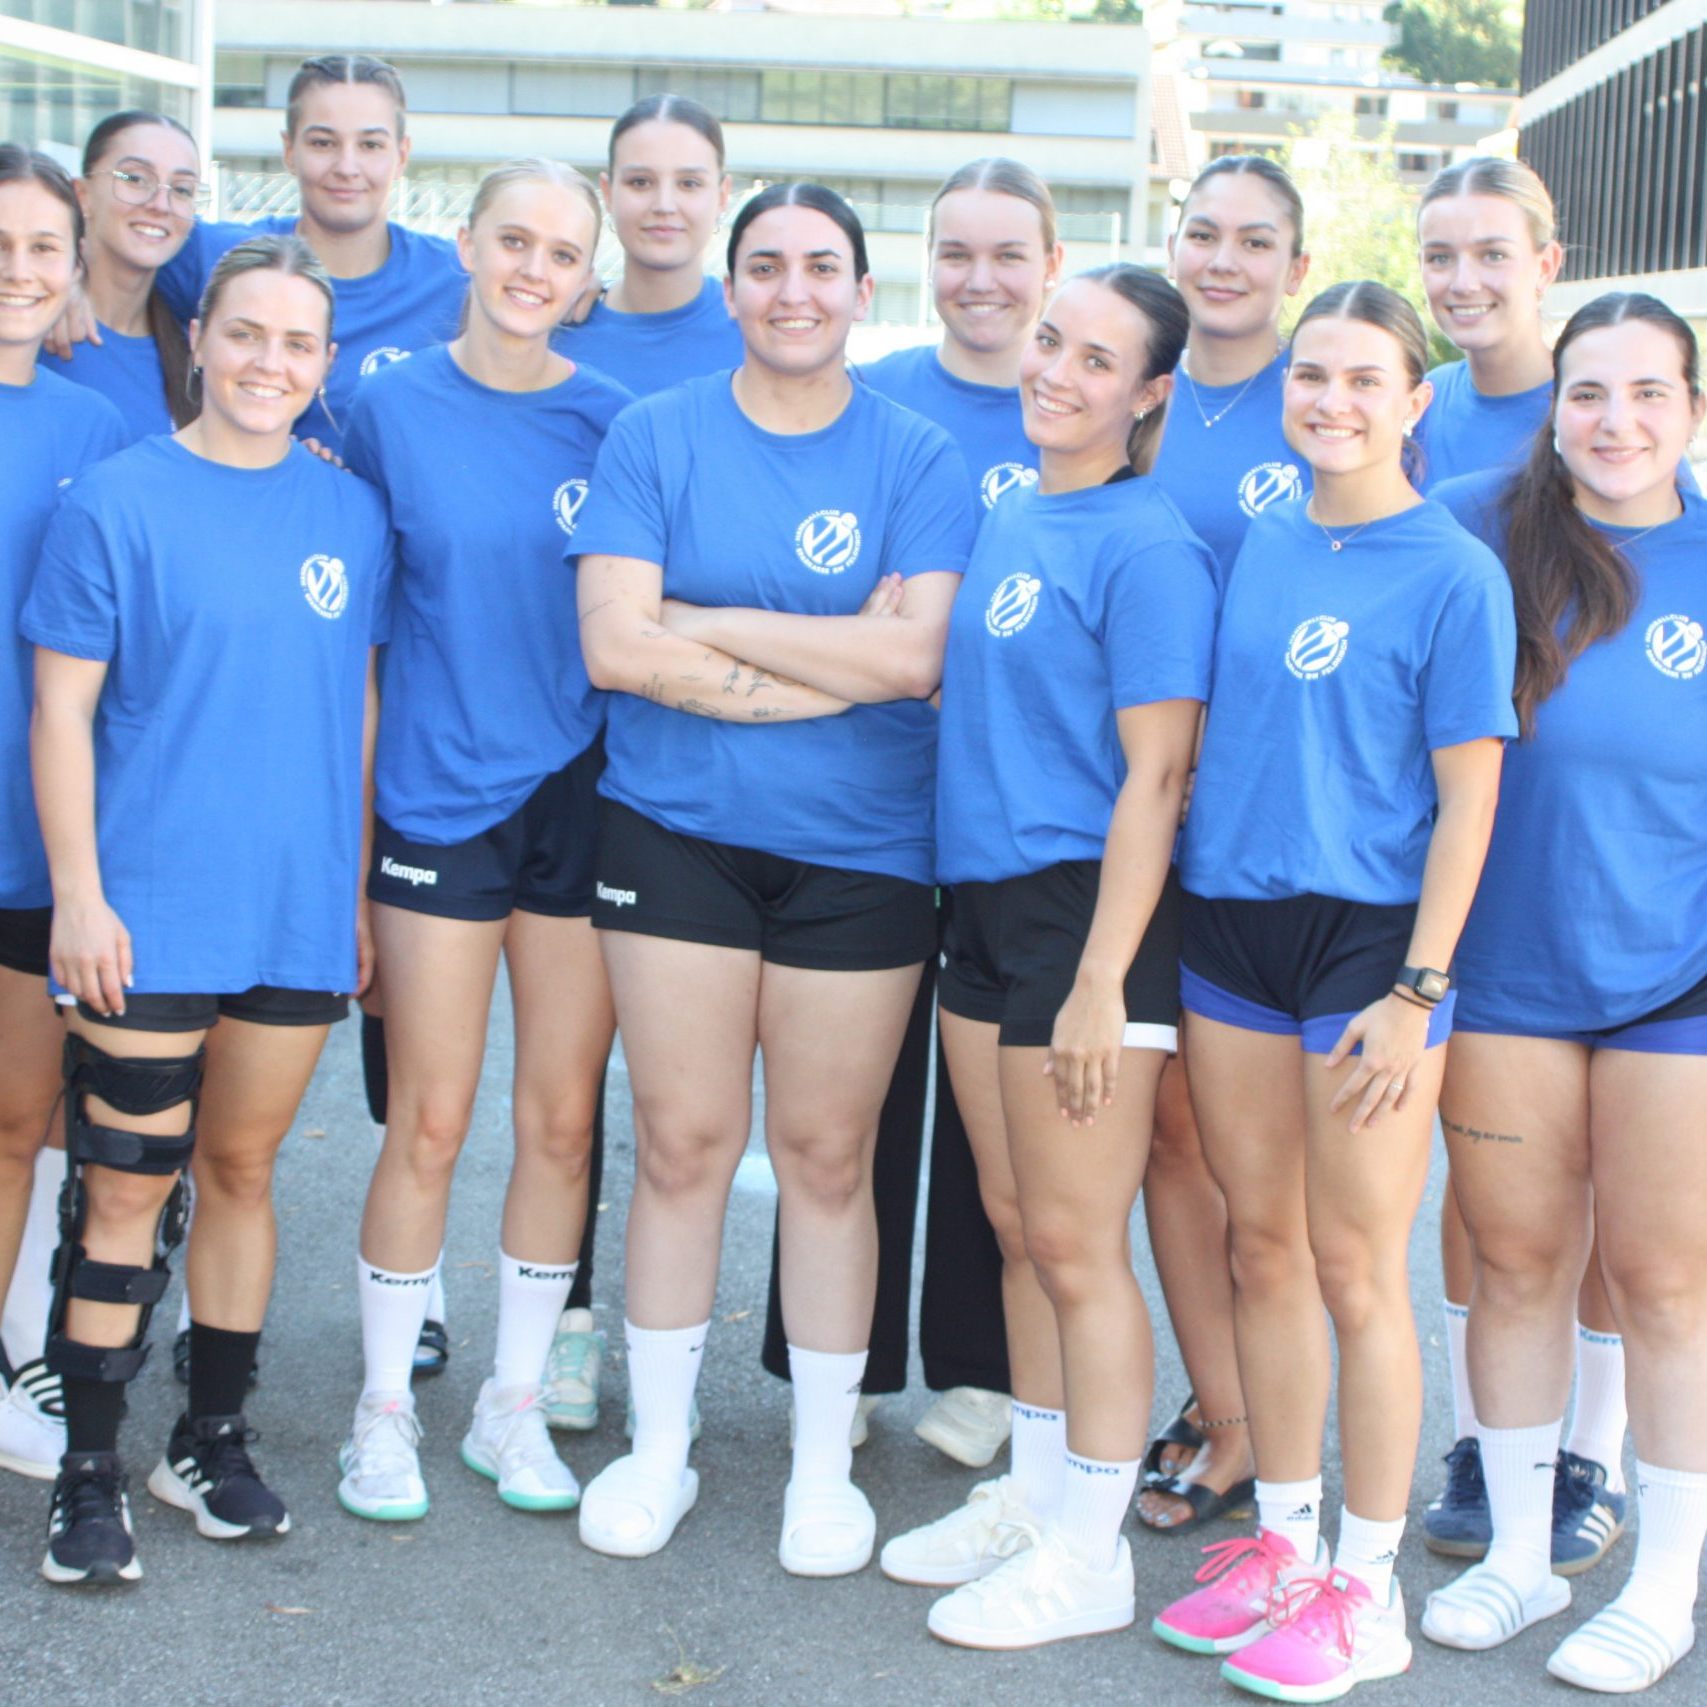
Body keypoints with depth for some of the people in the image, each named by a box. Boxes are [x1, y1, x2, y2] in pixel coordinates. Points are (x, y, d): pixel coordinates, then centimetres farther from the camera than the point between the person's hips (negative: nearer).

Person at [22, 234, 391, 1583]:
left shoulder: (352, 513, 7)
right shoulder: (119, 501, -5)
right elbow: (62, 714, -5)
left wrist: (357, 888, 11)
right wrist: (78, 893, -10)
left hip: (297, 908, 4)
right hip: (150, 909, -4)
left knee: (241, 1169, 14)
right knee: (129, 1184, 0)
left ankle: (213, 1442, 28)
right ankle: (91, 1473, 12)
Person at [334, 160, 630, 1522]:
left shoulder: (615, 422, 2)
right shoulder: (393, 408, 0)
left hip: (581, 795, 2)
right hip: (439, 792, -1)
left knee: (564, 1118, 6)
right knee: (430, 1122, 1)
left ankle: (515, 1404, 22)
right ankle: (385, 1409, 18)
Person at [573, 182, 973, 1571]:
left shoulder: (918, 458, 1)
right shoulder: (655, 438, 2)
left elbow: (916, 653, -13)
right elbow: (615, 645, -9)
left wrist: (711, 627, -10)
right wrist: (833, 666, -12)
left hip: (860, 852, 0)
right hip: (677, 834, 0)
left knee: (827, 1154, 6)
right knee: (684, 1145, 5)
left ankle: (825, 1467, 22)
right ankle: (658, 1449, 22)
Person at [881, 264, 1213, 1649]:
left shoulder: (1146, 546, -12)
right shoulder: (1006, 520, 12)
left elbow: (1154, 778, -16)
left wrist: (1100, 981, -20)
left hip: (1088, 907, -8)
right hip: (985, 900, 8)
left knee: (1076, 1243, -1)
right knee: (1017, 1226, 16)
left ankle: (1090, 1554, 12)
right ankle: (1032, 1495, 31)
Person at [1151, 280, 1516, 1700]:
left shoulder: (1455, 572, -8)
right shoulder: (1260, 544, 9)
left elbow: (1468, 796, -9)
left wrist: (1417, 990, -14)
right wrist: (1176, 904, 8)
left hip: (1368, 935, -5)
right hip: (1231, 919, 6)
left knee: (1356, 1266, 1)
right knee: (1261, 1245, 13)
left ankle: (1364, 1584, 14)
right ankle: (1283, 1539, 27)